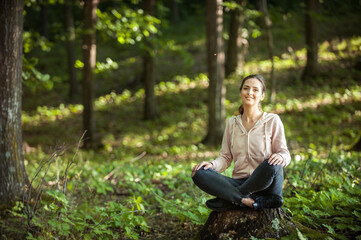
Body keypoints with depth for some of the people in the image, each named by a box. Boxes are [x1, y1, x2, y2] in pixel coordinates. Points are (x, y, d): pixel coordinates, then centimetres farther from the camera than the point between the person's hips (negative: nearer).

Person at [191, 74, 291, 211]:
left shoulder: (272, 120, 2)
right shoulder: (232, 123, 12)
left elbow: (285, 154, 3)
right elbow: (225, 157, 11)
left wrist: (280, 157, -22)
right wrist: (213, 164, -11)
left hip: (265, 184, -2)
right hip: (239, 182, 2)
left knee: (272, 165, -37)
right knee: (198, 174, -20)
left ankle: (228, 201, -22)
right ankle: (248, 201, -32)